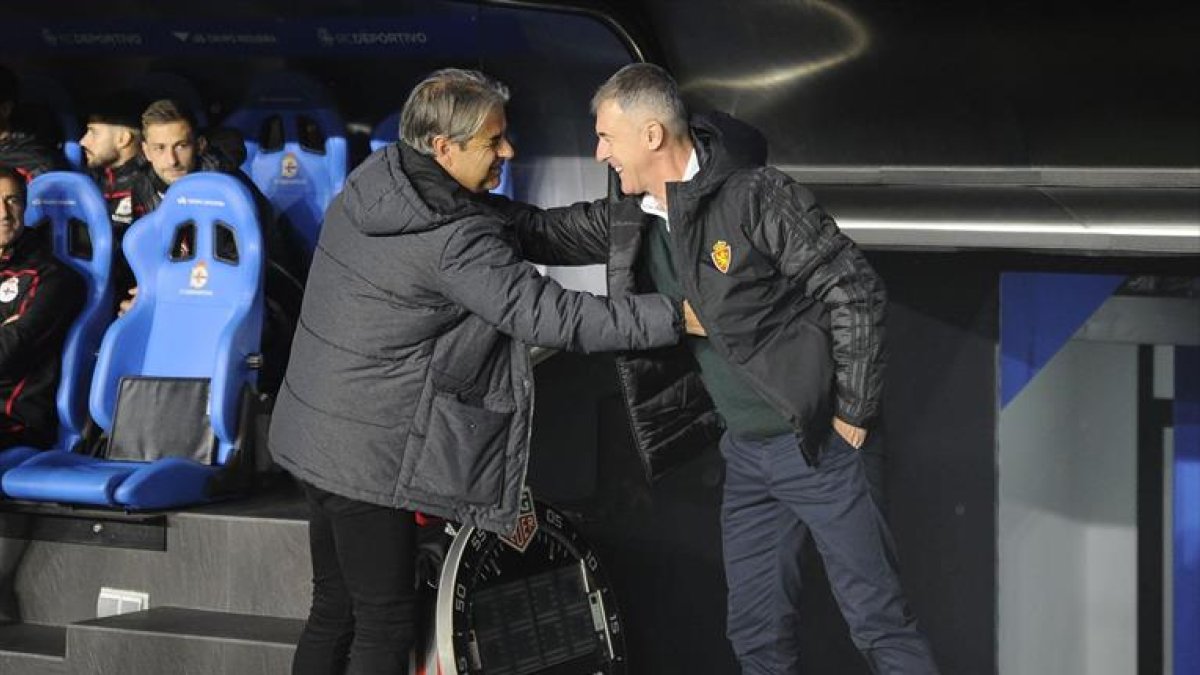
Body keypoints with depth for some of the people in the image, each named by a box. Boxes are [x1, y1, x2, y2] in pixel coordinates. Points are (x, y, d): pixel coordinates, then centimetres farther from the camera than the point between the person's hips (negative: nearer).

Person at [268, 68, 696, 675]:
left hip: (313, 435, 9)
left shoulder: (366, 187, 3)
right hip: (368, 455, -9)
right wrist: (675, 317, -19)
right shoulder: (455, 242, -23)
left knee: (334, 611, 16)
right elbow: (549, 316, -23)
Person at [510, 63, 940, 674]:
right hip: (743, 450, 7)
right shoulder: (630, 221, 5)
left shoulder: (757, 197, -18)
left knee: (878, 617, -2)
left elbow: (855, 292, -16)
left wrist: (853, 411, -14)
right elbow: (544, 233, 16)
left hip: (813, 441, -7)